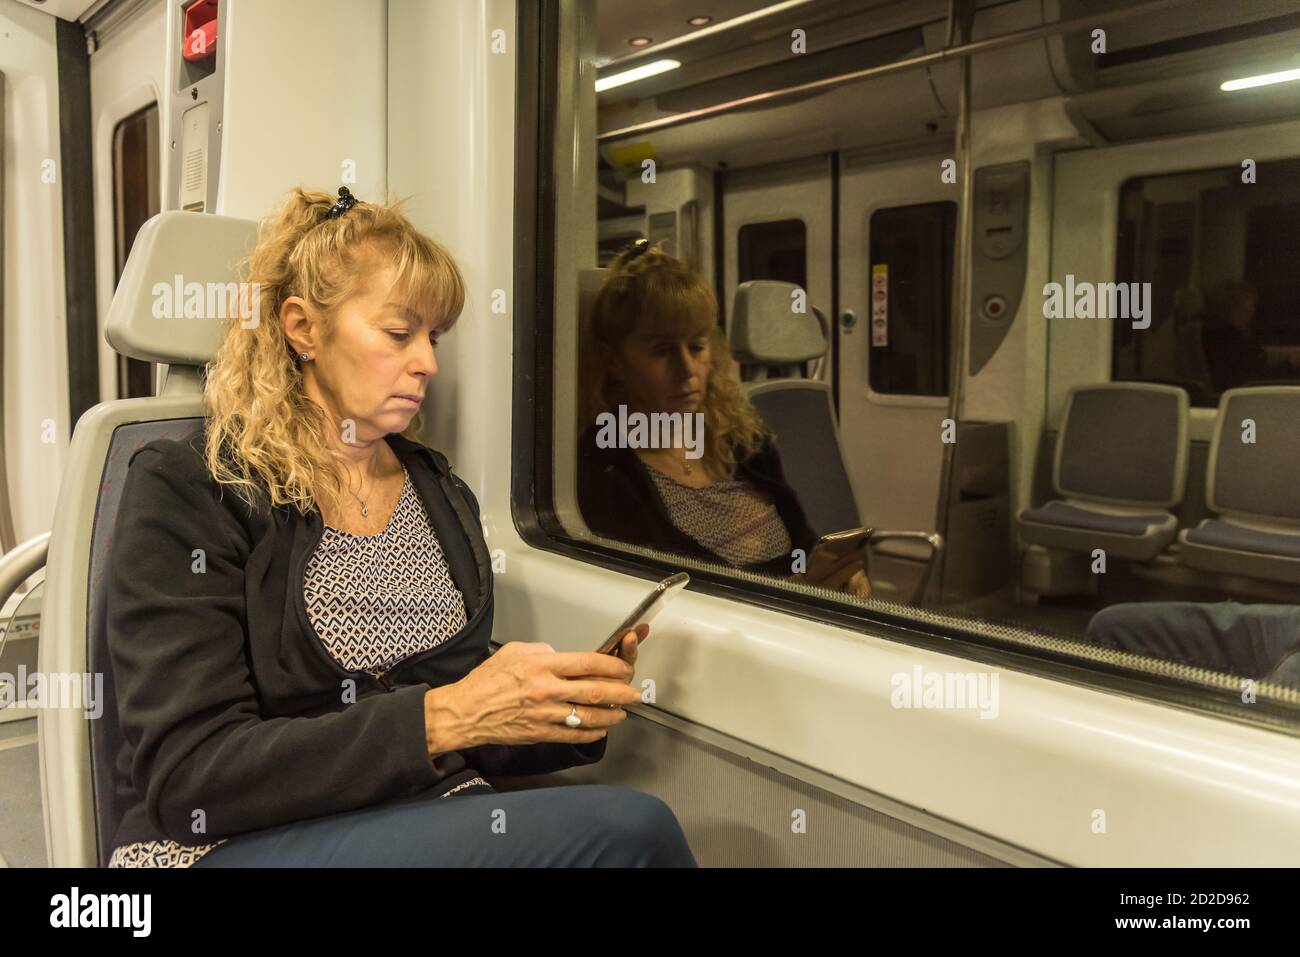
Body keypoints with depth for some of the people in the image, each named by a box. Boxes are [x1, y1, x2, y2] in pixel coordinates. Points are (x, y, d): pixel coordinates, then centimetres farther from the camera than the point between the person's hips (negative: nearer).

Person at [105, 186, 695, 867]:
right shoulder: (185, 490, -6)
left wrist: (565, 711, -6)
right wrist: (440, 717, -23)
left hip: (434, 826, 5)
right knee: (629, 828, -27)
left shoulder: (441, 496, 10)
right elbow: (187, 780, -14)